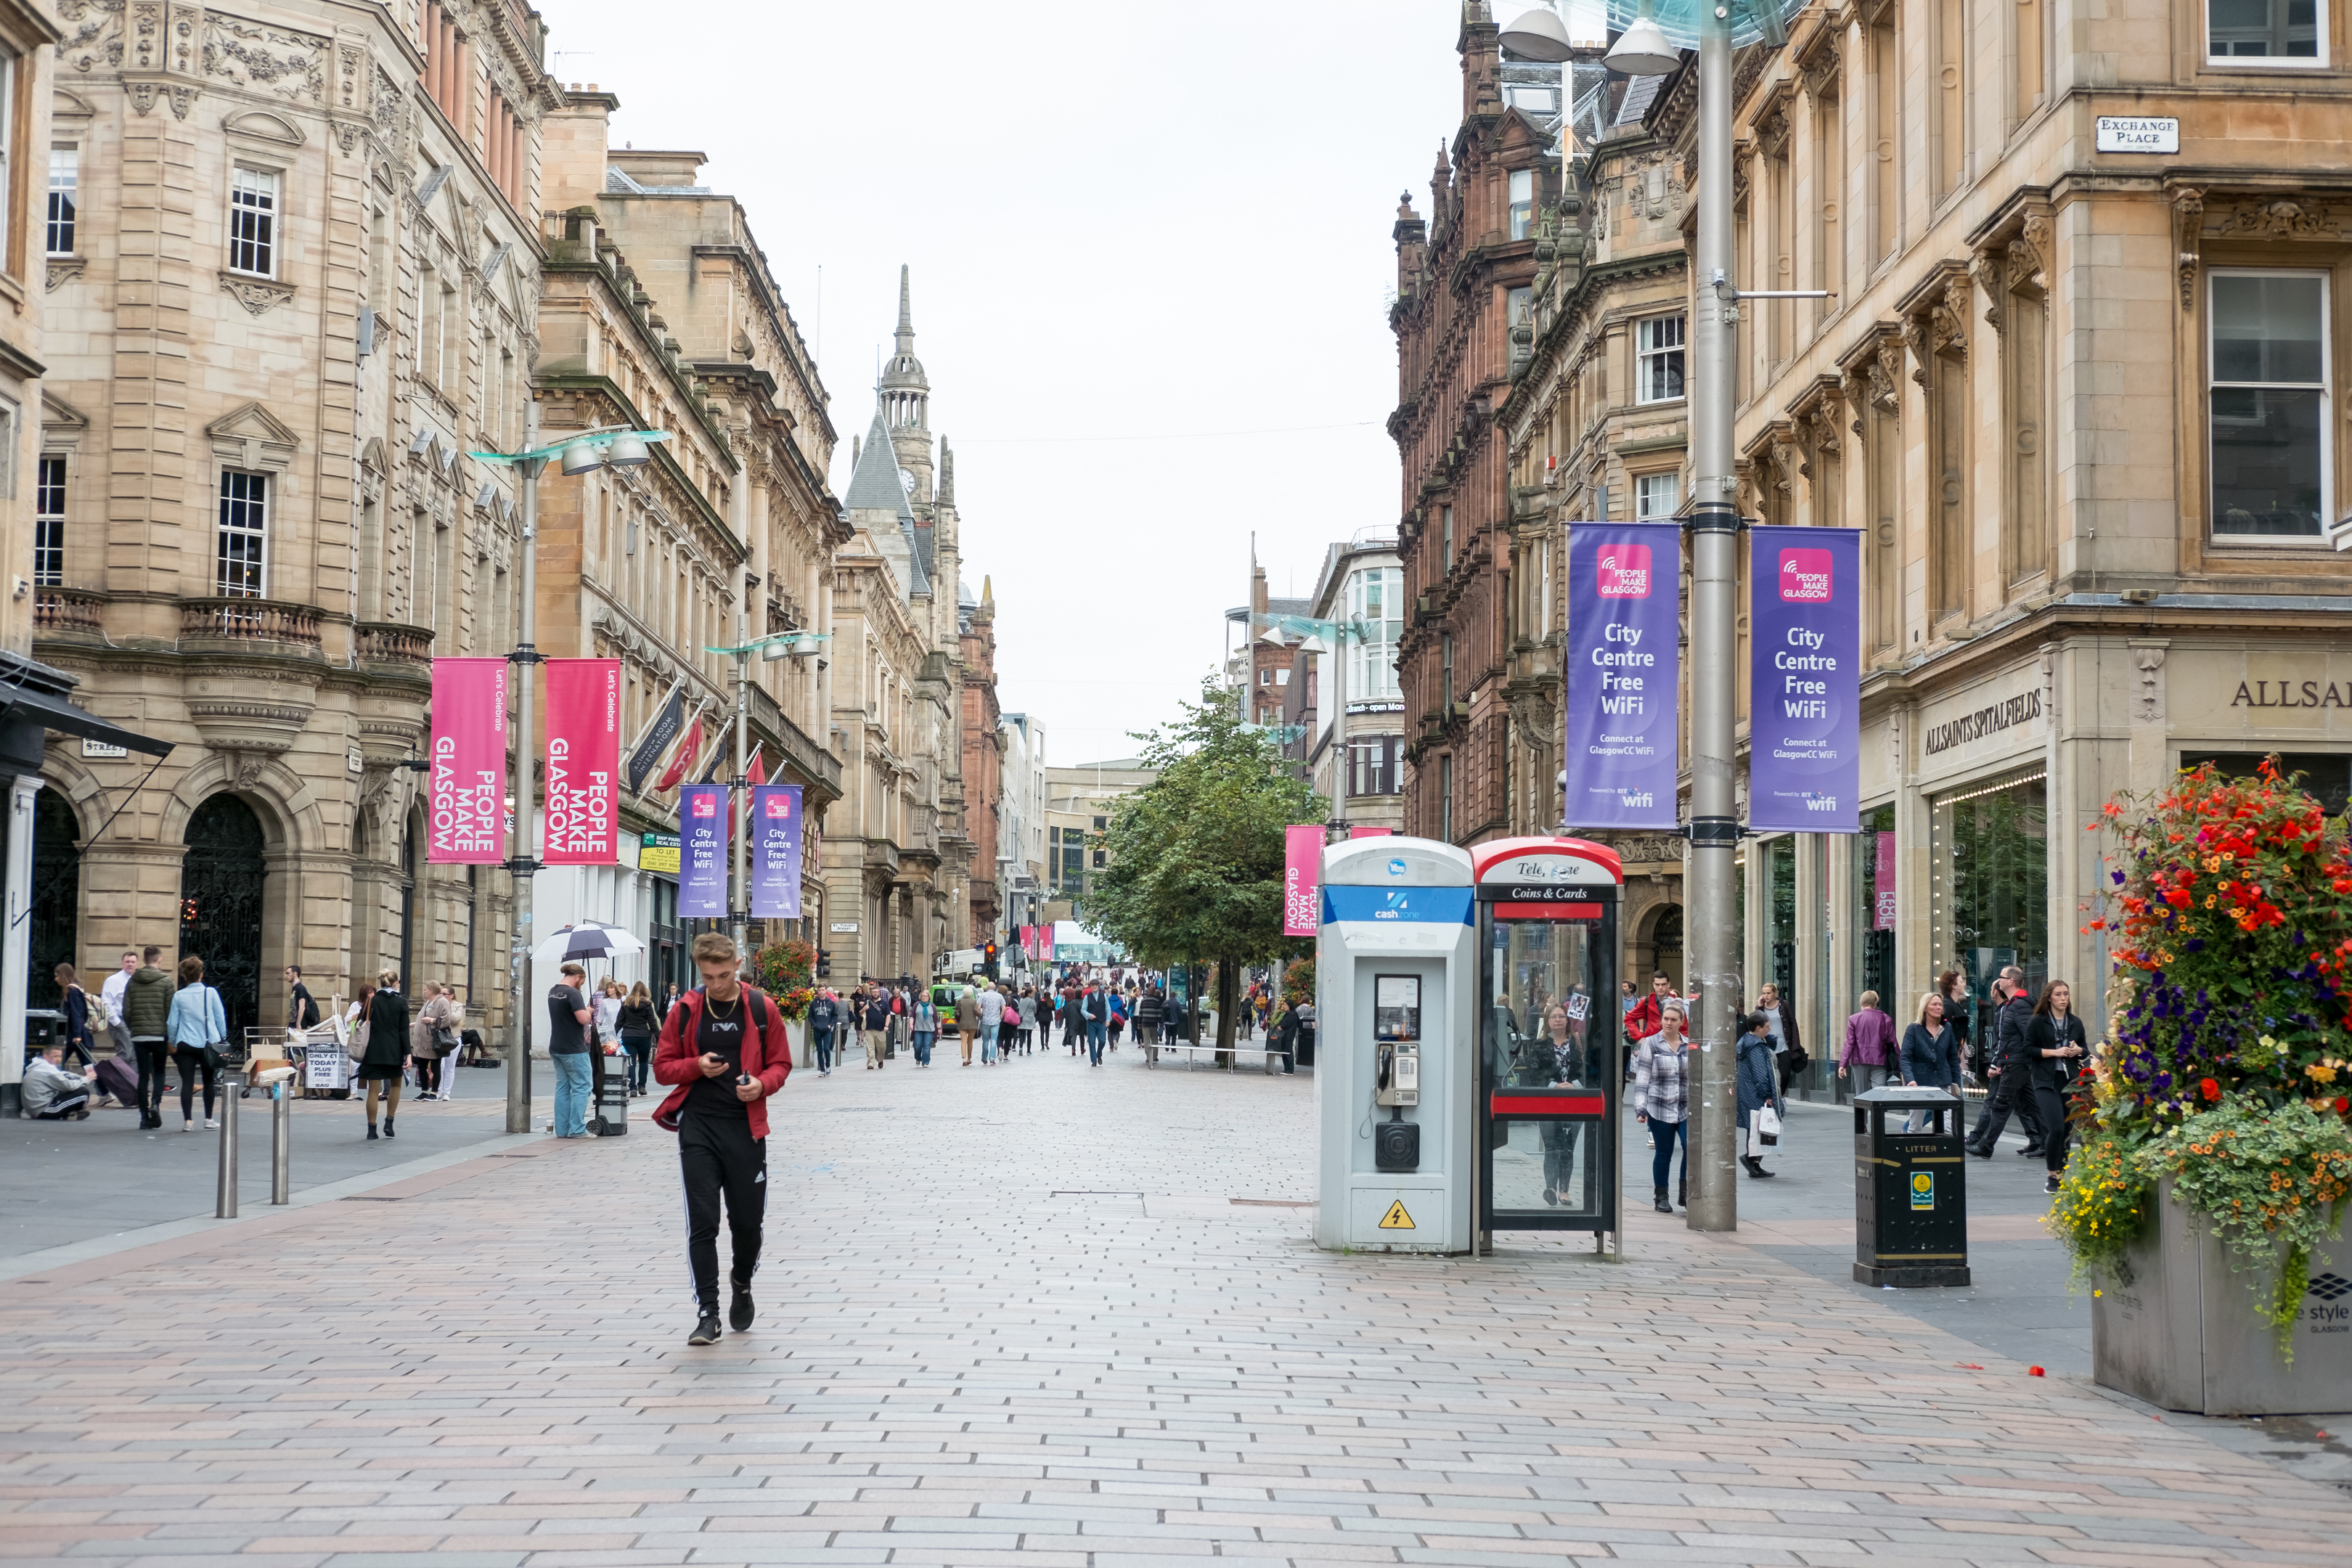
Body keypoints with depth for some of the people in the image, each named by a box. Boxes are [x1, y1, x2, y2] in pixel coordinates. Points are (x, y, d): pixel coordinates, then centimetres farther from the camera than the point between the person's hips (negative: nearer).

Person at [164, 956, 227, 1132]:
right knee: (208, 1082, 13)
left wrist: (172, 1043, 16)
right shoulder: (211, 993, -3)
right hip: (208, 1043, 0)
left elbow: (172, 1022, 3)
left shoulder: (178, 996, -2)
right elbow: (221, 1017, 2)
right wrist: (222, 1038, 13)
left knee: (187, 1083, -1)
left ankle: (187, 1121, -8)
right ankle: (209, 1119, 18)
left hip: (185, 1045, 0)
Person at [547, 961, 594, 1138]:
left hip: (556, 1048, 8)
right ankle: (577, 1129, -3)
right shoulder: (572, 993, -17)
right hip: (574, 1049, -8)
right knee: (581, 1087, -1)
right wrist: (589, 1011, -4)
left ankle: (562, 1129, 11)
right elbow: (583, 1019, -24)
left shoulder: (552, 992, 11)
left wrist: (585, 1011, 14)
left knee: (562, 1087, 11)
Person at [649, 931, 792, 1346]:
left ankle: (742, 1282, 38)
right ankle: (708, 1314, -2)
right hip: (698, 1126, 0)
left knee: (747, 1221, 7)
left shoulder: (762, 1008, 1)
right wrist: (697, 1066, -13)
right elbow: (662, 1066, 7)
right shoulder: (685, 1010, 2)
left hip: (746, 1126, 0)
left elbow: (781, 1064, 8)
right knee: (702, 1222, -6)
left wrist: (762, 1084, -14)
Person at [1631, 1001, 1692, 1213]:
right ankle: (1661, 1197, 18)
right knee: (1663, 1153, 4)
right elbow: (1642, 1078, -2)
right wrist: (1640, 1108, -8)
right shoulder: (1650, 1044, 1)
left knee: (1692, 1147, -15)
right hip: (1659, 1109, -2)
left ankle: (1685, 1192, 1)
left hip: (1686, 1108, 2)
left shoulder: (1689, 1046, 9)